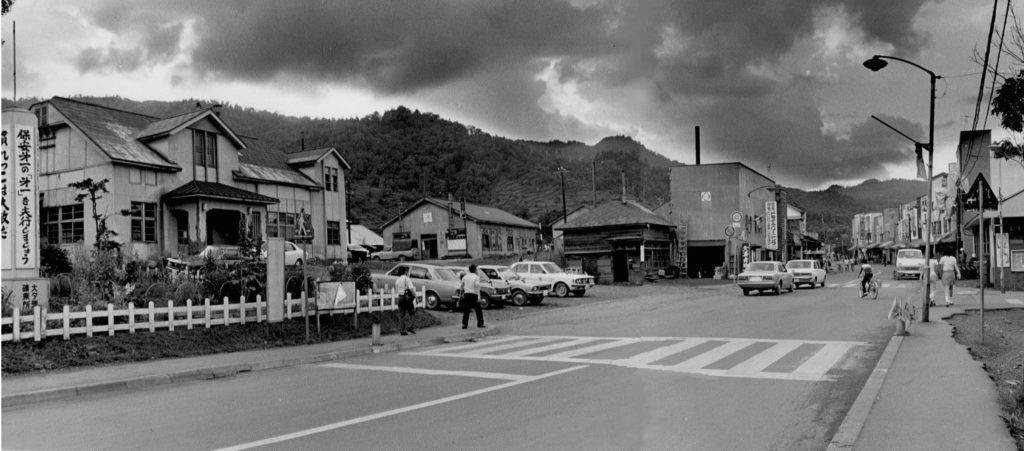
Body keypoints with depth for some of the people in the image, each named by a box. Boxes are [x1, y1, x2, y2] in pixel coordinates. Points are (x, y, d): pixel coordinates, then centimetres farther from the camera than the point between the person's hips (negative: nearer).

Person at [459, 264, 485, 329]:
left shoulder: (465, 277, 10)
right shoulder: (476, 277, -5)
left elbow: (460, 286, 15)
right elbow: (477, 286, -17)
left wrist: (462, 293, 29)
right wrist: (479, 297, -17)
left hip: (466, 294, 4)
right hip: (474, 295, -4)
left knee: (466, 310, 7)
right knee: (478, 310, 7)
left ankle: (464, 324, 1)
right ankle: (480, 324, 7)